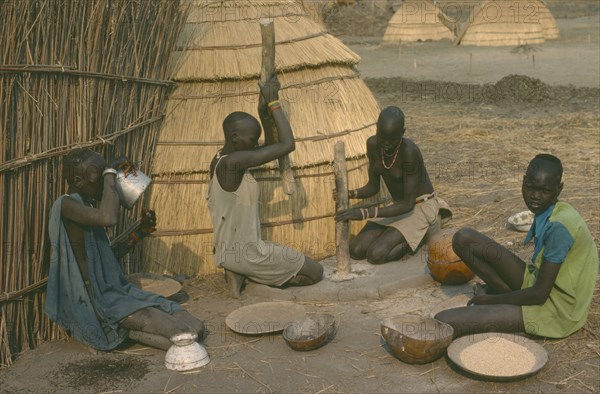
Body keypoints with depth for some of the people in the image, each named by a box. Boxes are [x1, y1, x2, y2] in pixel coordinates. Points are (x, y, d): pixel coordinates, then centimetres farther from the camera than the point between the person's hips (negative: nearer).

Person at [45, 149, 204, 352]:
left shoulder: (90, 204, 15)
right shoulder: (66, 205, -14)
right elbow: (108, 219, -36)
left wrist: (139, 232, 9)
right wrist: (110, 173, -22)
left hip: (117, 292, 9)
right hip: (97, 304, -9)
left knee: (196, 328, -5)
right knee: (183, 334, -21)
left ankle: (123, 328, 1)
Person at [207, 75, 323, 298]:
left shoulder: (220, 159, 4)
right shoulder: (233, 162, -26)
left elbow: (271, 145, 14)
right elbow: (287, 145, -28)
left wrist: (264, 109, 1)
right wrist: (273, 102, -19)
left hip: (227, 250, 10)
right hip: (243, 253, -10)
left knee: (296, 261, 31)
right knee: (315, 273, 4)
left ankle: (239, 273, 9)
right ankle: (246, 273, -1)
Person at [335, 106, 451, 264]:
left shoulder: (409, 151, -29)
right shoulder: (373, 144, -10)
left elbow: (408, 204, -27)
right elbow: (373, 187, 2)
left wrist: (365, 213, -34)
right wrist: (349, 194, -19)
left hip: (420, 207, -7)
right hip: (397, 204, 7)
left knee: (376, 255, -22)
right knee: (355, 251, -7)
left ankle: (421, 233, 2)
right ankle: (412, 233, 10)